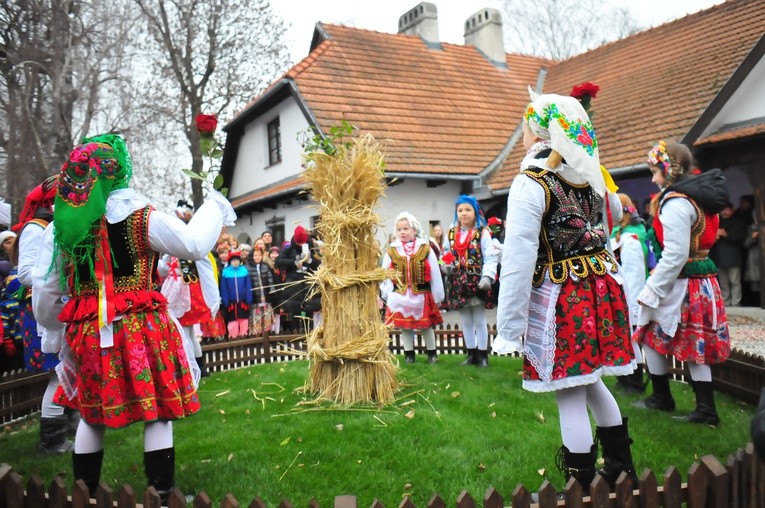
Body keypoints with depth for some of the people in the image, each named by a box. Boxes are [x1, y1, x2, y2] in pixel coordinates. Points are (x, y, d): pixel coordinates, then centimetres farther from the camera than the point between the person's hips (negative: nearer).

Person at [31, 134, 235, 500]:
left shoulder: (59, 225, 2)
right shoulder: (141, 217, -10)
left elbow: (44, 291, 7)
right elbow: (194, 245, -6)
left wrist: (54, 325, 25)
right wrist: (214, 207, 10)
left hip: (87, 335, 4)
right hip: (142, 332, -4)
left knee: (92, 415, 20)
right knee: (158, 414, 7)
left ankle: (85, 493, 31)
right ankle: (161, 493, 12)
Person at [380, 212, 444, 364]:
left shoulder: (426, 249, -3)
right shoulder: (391, 251, 0)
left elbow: (435, 274, 0)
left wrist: (437, 296, 1)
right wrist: (387, 294, -7)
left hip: (422, 296, -1)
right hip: (400, 297, 1)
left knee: (426, 326, 11)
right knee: (405, 327, 9)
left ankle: (432, 353, 26)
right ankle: (409, 354, 22)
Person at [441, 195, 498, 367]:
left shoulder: (482, 232, -5)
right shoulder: (451, 234, 9)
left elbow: (490, 258, -9)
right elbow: (446, 256, 17)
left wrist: (487, 276, -21)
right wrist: (446, 266, -4)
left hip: (477, 282, -4)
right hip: (458, 283, 5)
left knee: (479, 321, 5)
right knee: (466, 321, 13)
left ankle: (482, 355, 15)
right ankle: (471, 354, 23)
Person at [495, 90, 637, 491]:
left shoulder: (530, 184, -16)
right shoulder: (591, 174, 5)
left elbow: (518, 262, -20)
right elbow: (615, 215, 25)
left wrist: (509, 329, -15)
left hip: (560, 299, -7)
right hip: (601, 290, 7)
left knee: (570, 396, 4)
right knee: (591, 383, 23)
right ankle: (622, 470, 36)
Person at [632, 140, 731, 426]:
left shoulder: (676, 202, -19)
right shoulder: (699, 197, 12)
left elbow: (675, 256, -24)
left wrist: (650, 292, -17)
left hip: (680, 286, -9)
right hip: (702, 284, 9)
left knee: (651, 337, 9)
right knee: (694, 347, 12)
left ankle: (662, 398, 22)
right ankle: (706, 410, 14)